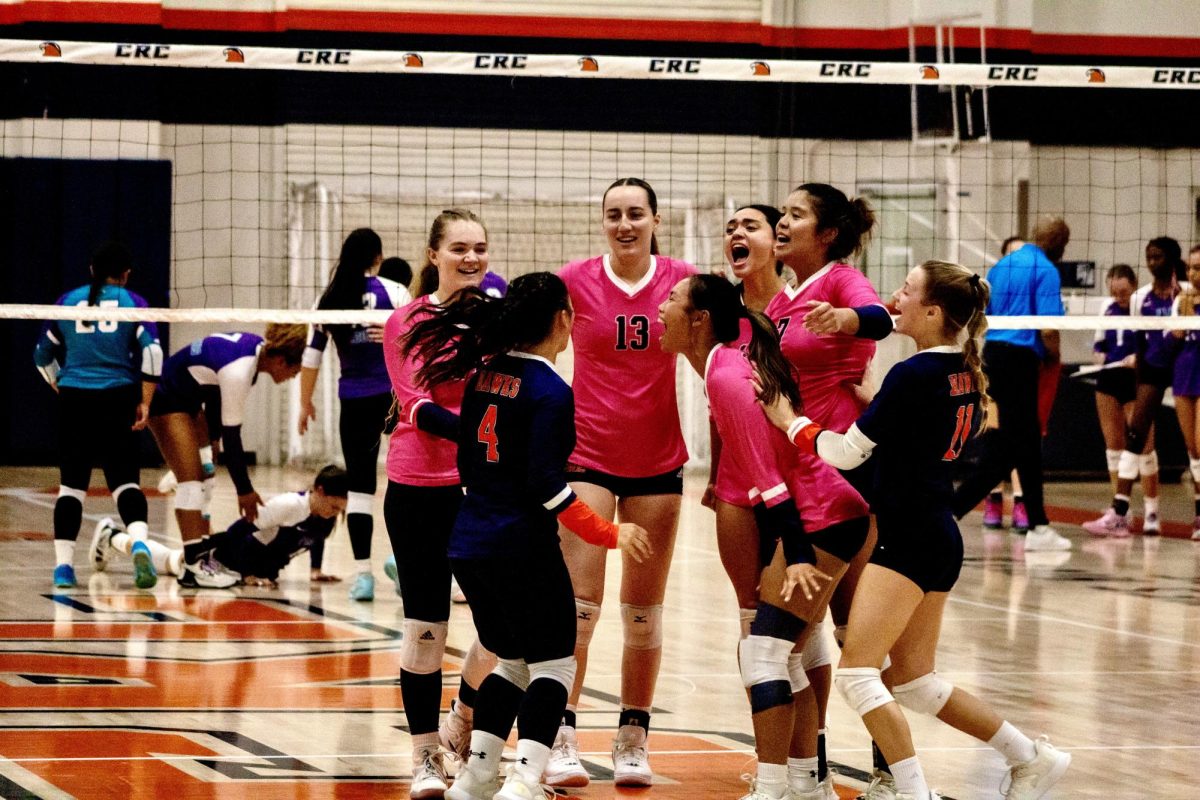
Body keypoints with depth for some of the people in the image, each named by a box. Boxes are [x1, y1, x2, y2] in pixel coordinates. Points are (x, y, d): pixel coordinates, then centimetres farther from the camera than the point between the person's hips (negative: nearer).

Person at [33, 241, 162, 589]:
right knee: (125, 480, 3)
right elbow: (152, 351, -10)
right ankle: (139, 541, -23)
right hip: (118, 400, -1)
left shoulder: (68, 301, 10)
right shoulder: (133, 303, 3)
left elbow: (43, 355, 17)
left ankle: (63, 564, 1)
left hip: (74, 399, 1)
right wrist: (145, 402, -6)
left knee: (72, 483, 8)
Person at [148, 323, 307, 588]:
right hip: (166, 400, -10)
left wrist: (211, 437, 6)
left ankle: (202, 556, 10)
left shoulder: (260, 347, -7)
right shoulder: (239, 371, -33)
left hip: (189, 400, 10)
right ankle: (193, 566, -18)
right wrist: (244, 490, -19)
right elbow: (231, 434, -27)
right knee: (191, 479, -15)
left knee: (204, 478, 8)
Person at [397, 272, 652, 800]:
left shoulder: (484, 375, 8)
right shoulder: (549, 391, -14)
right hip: (522, 548, -7)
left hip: (469, 541, 7)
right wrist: (610, 534, -15)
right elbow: (546, 484, -20)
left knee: (513, 658, 20)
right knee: (553, 663, 3)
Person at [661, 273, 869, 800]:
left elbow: (767, 476, -22)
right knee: (779, 655, 14)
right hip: (816, 517, 10)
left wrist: (796, 556, -24)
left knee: (764, 652, -11)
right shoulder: (733, 357, 6)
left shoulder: (726, 376, -18)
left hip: (820, 520, -10)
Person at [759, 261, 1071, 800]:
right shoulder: (964, 373, 8)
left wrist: (790, 421, 2)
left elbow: (846, 452, -13)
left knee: (856, 672, -7)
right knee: (914, 681, 16)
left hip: (907, 539, -9)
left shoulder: (914, 375, -18)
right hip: (941, 536, 9)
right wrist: (870, 398, 16)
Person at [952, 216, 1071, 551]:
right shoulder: (1045, 271, -9)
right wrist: (1054, 361, 2)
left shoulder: (1001, 266, 15)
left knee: (1028, 445, 13)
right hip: (1020, 360, -8)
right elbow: (1048, 329, -15)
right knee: (1002, 452, -3)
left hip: (993, 354, 8)